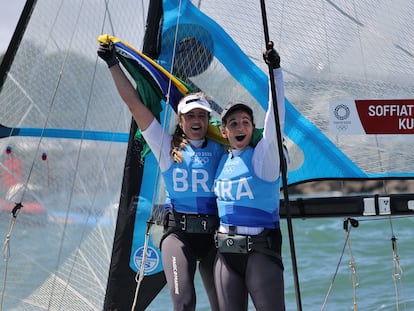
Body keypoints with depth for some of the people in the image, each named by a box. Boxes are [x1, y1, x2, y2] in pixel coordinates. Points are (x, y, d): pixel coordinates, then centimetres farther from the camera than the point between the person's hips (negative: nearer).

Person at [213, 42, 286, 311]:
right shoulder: (222, 161, 11)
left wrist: (276, 70, -21)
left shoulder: (264, 156, -3)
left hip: (261, 250, -5)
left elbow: (275, 116, -15)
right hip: (226, 251, 5)